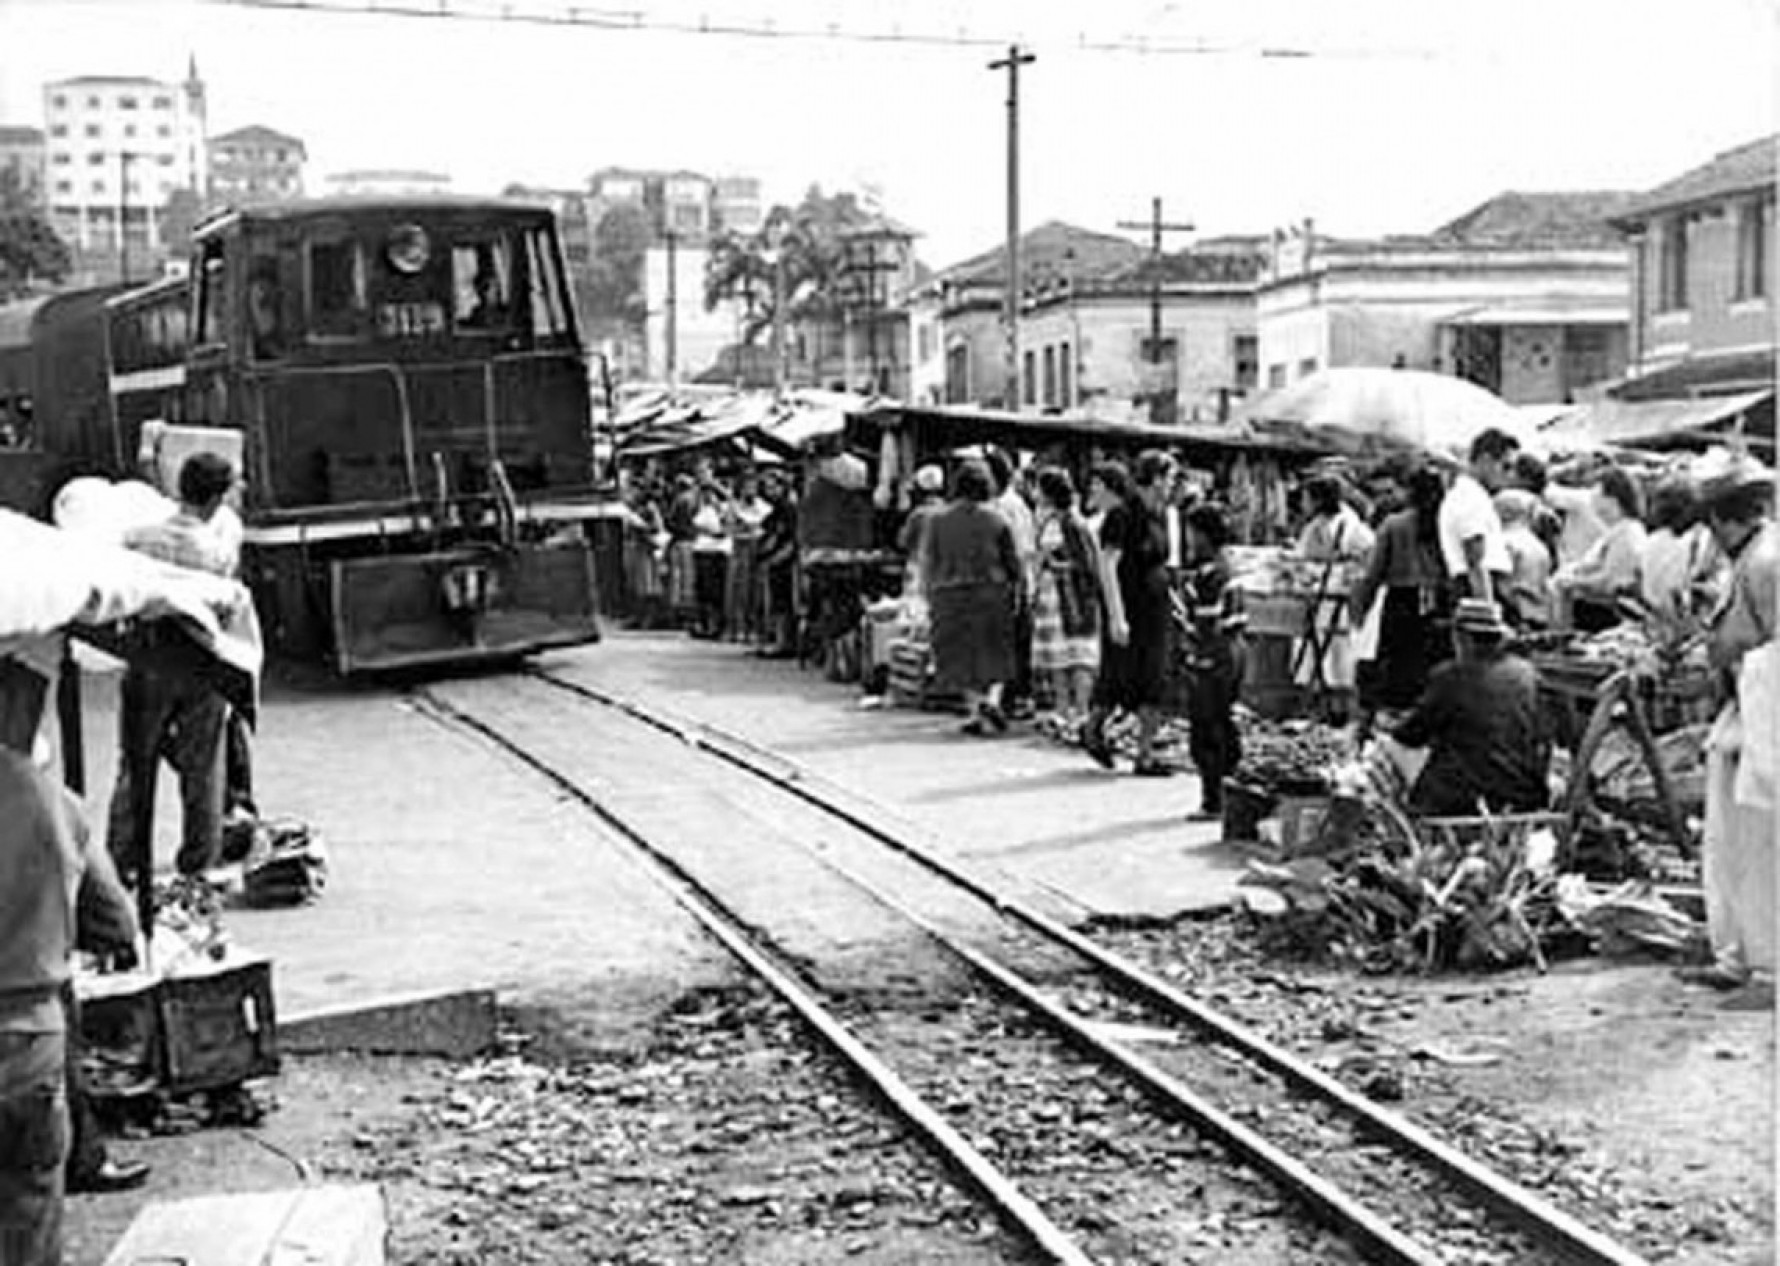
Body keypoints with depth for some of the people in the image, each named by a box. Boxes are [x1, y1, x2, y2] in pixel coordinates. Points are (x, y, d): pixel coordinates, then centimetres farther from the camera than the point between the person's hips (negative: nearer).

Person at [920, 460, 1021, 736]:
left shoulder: (937, 520, -2)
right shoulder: (996, 520, -3)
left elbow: (927, 562, 0)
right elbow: (1013, 562, 2)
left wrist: (930, 596, 10)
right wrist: (1015, 588, 16)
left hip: (950, 596, 0)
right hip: (991, 594, 0)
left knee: (962, 658, 10)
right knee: (996, 654, 11)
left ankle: (976, 711, 6)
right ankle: (992, 699, -11)